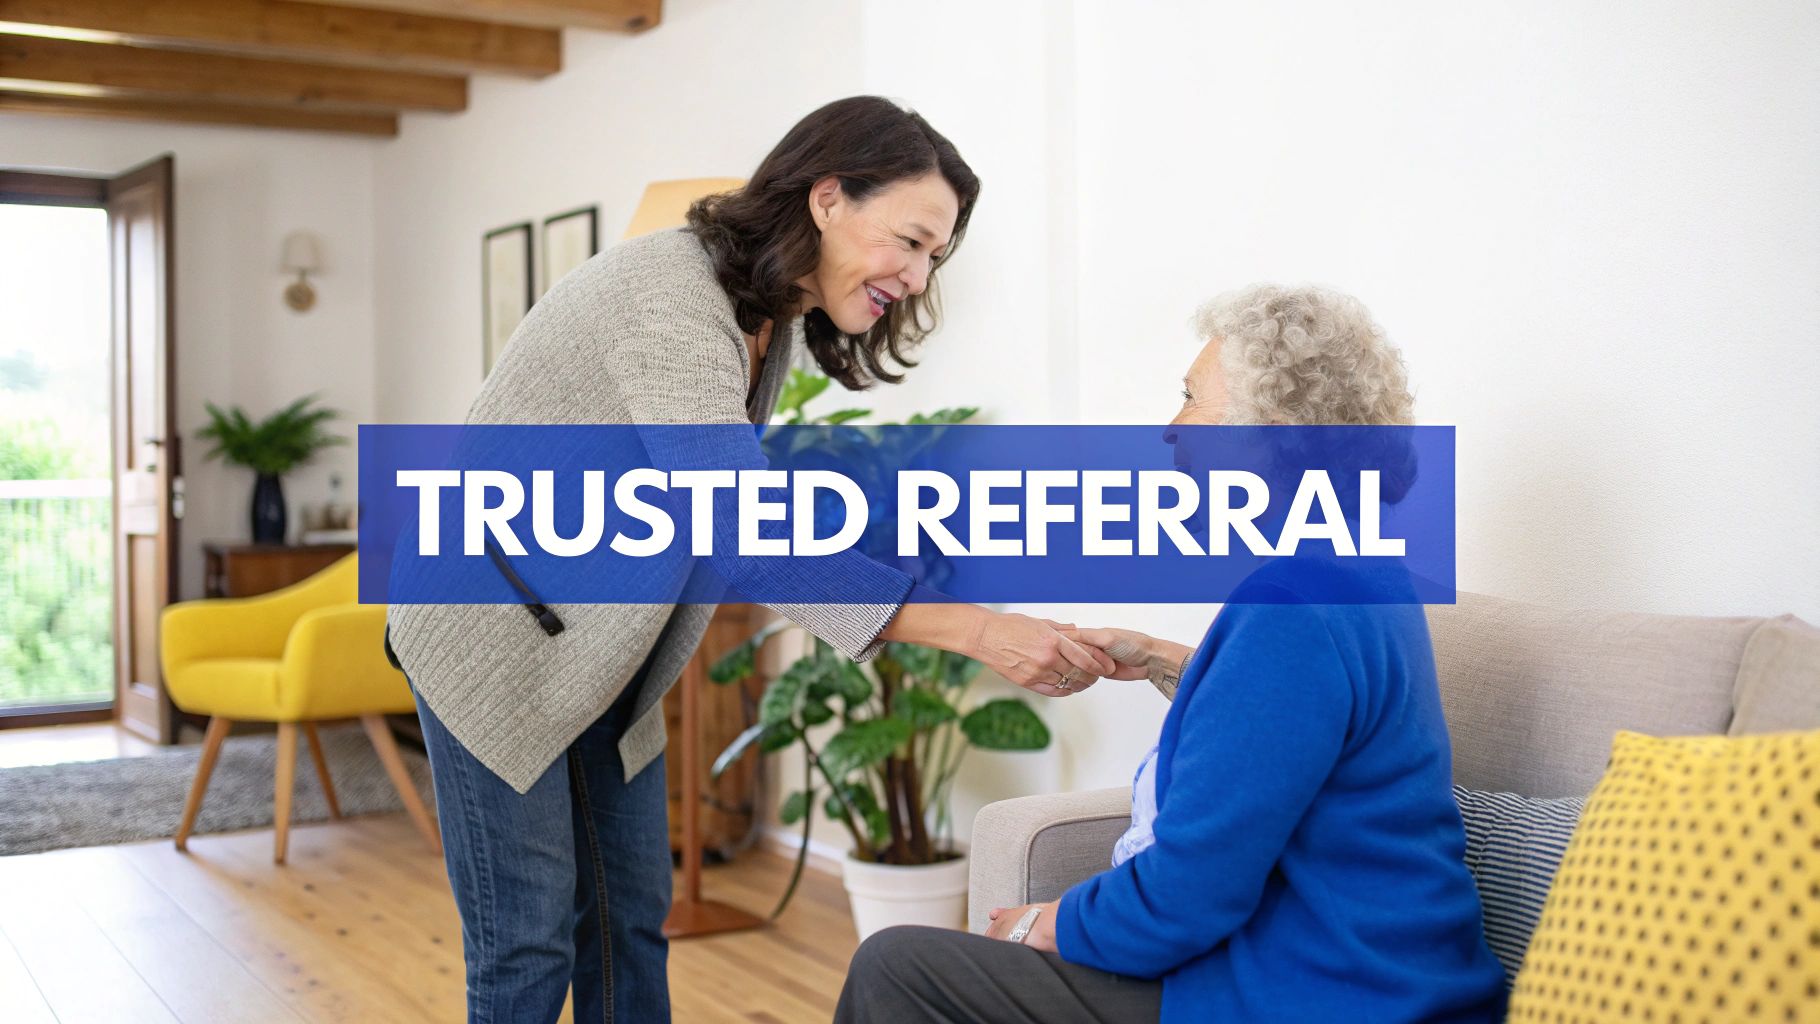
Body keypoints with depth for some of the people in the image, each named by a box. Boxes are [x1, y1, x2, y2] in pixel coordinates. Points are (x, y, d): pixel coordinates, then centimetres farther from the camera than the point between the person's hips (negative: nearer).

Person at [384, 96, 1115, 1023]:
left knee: (631, 922, 9)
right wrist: (975, 631, -42)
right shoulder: (669, 294, -29)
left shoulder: (771, 322, 1)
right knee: (530, 942, -3)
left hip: (602, 660, 8)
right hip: (499, 646, -8)